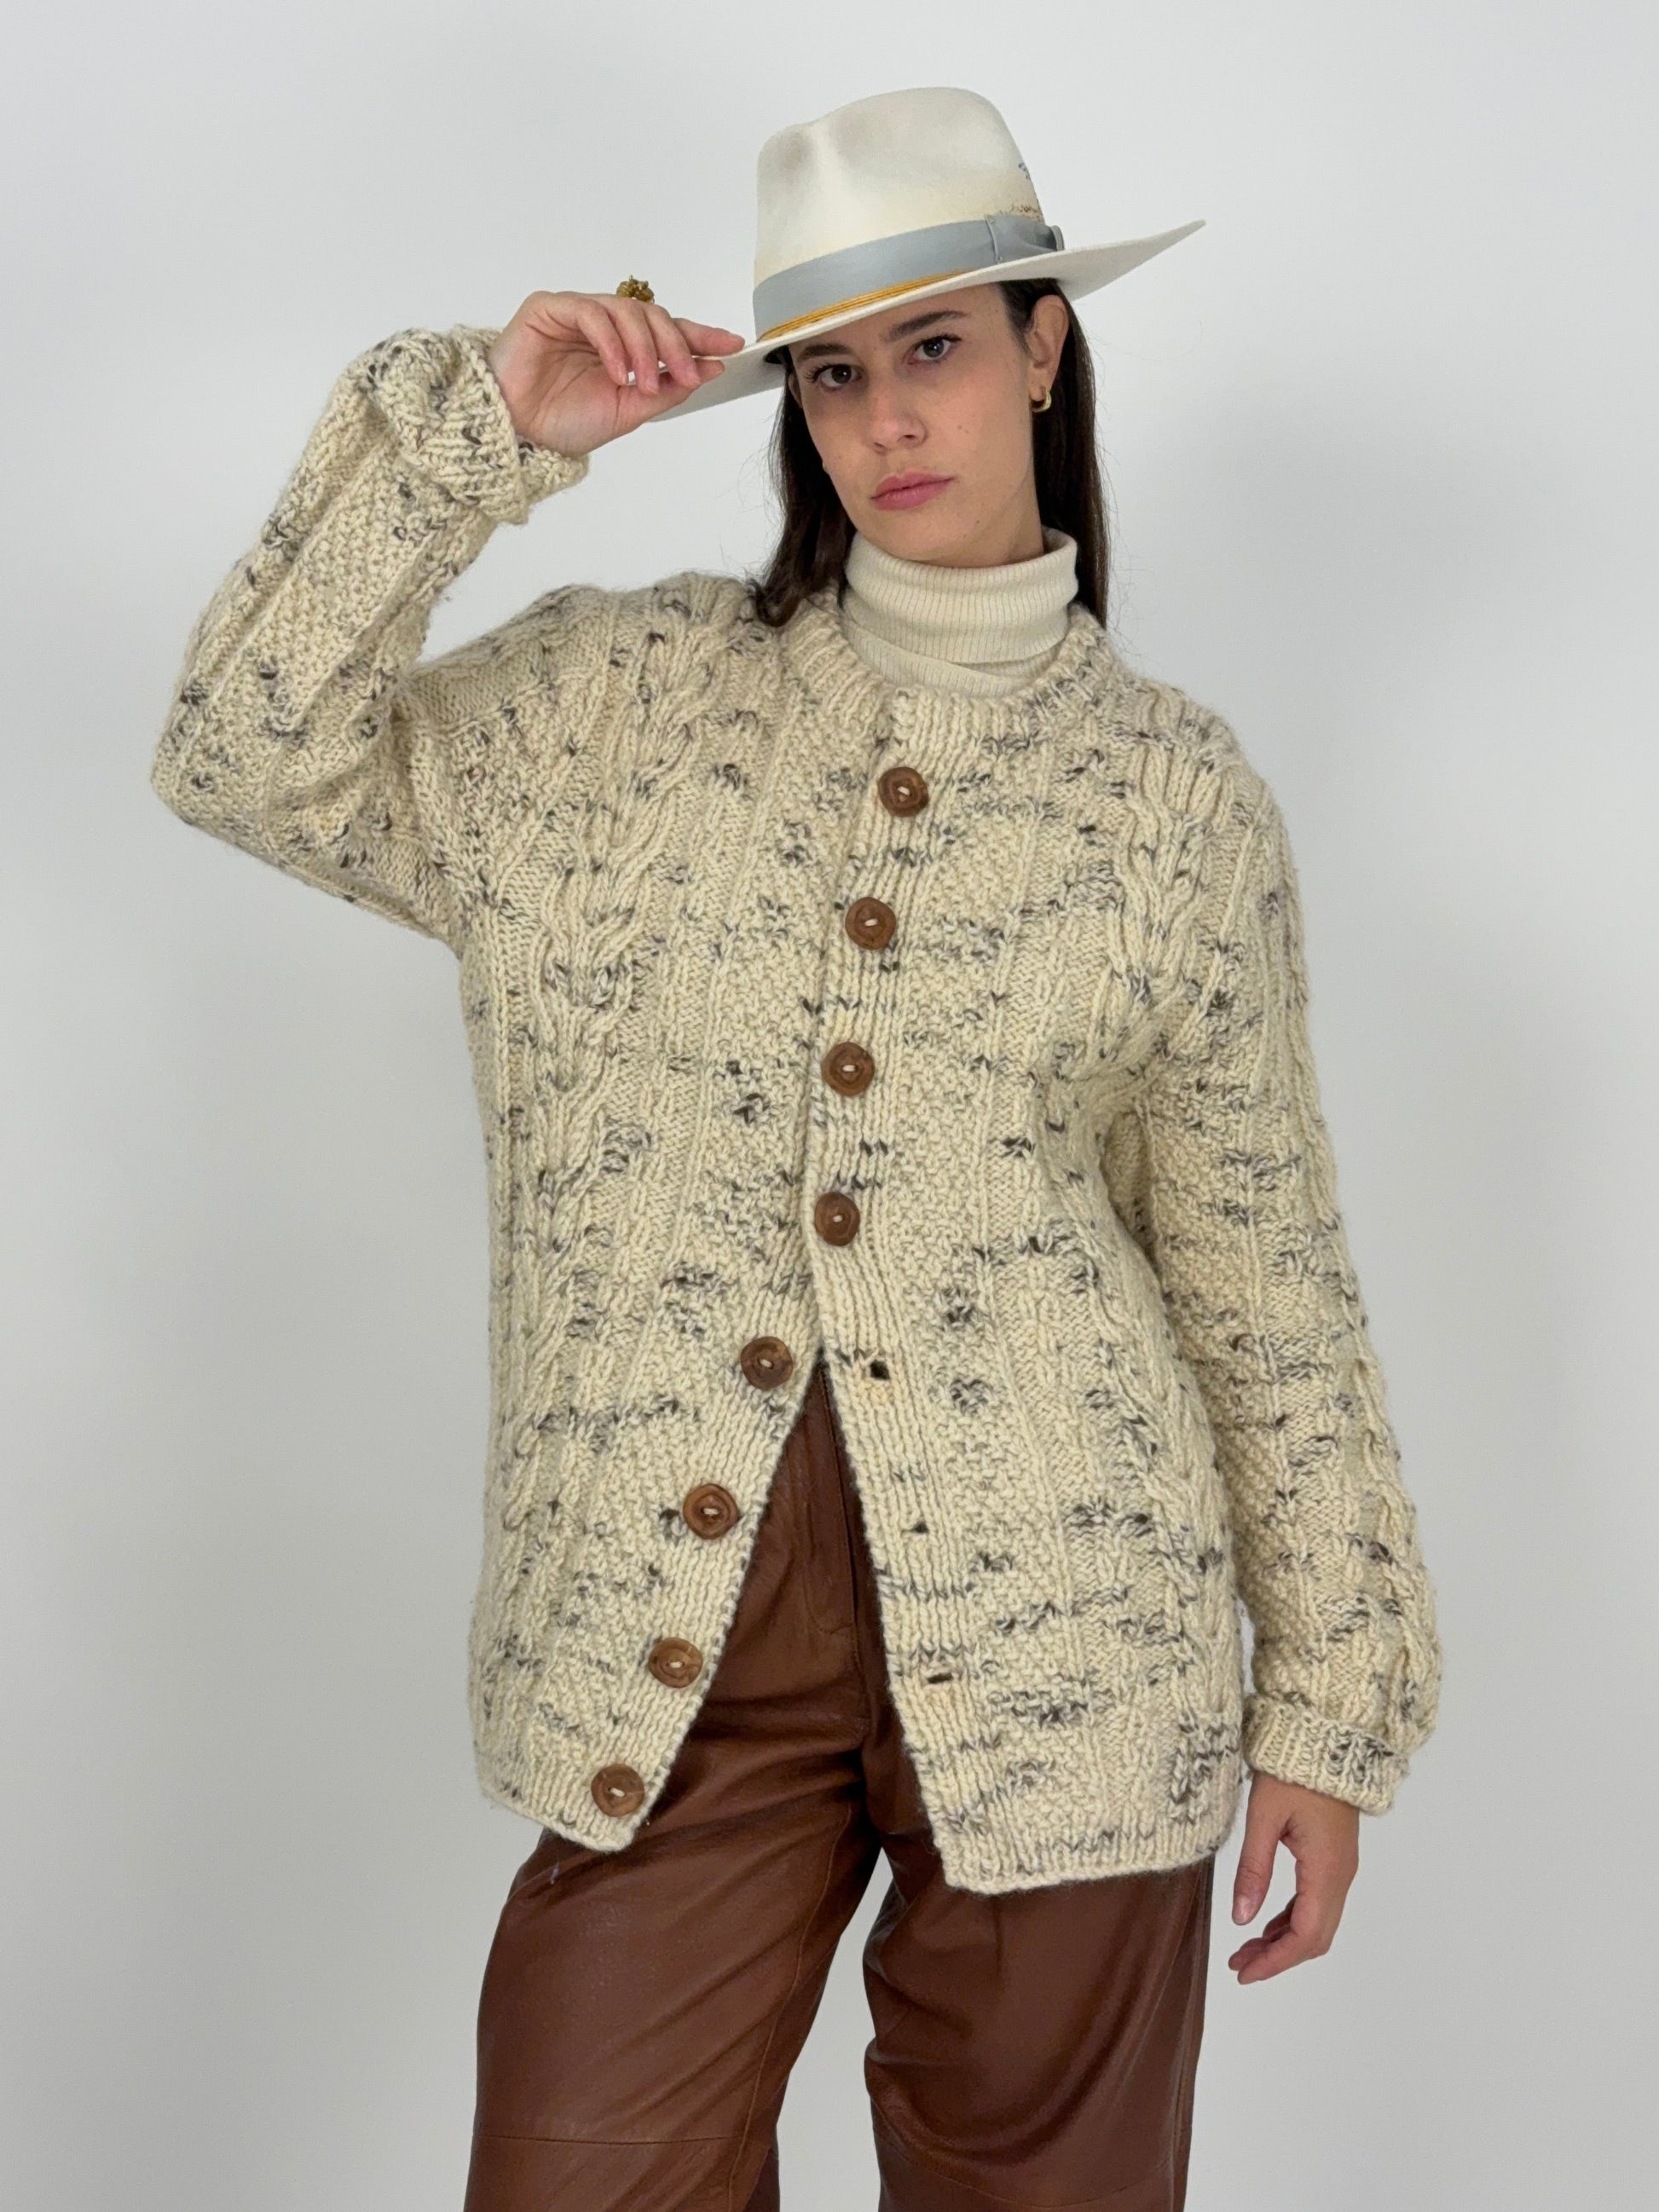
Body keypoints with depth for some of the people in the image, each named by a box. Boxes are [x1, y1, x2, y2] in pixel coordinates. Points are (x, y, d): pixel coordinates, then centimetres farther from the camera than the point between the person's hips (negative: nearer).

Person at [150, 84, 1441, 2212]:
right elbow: (248, 756, -1)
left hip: (1050, 1632, 0)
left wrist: (1329, 1702, 7)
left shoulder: (1179, 796, 4)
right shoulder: (624, 695, 7)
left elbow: (1265, 1282, 6)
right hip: (669, 1636, 1)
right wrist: (476, 427, -8)